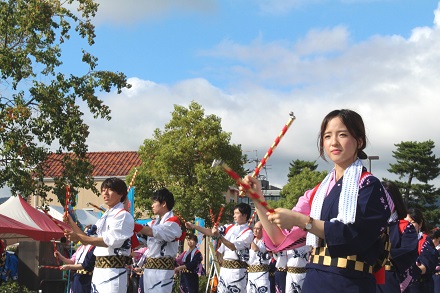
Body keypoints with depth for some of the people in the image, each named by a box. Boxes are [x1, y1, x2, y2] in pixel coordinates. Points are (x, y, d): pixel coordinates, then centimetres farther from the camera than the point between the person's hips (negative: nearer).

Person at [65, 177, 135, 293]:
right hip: (98, 269, 9)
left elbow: (110, 241, -18)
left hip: (113, 269, -9)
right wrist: (71, 223, 16)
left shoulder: (123, 215, -8)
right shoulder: (105, 216, 19)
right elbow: (90, 240, 21)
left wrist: (79, 237, -20)